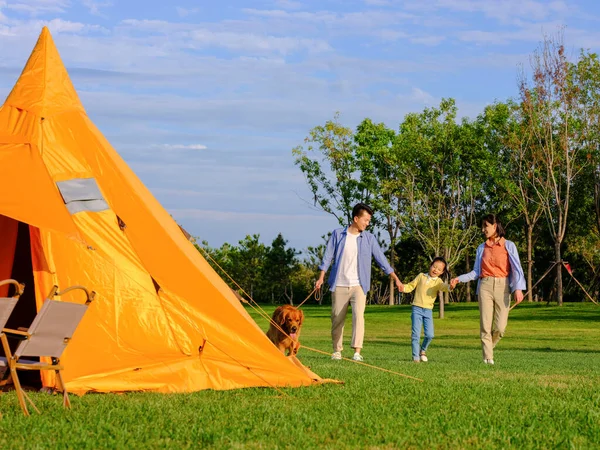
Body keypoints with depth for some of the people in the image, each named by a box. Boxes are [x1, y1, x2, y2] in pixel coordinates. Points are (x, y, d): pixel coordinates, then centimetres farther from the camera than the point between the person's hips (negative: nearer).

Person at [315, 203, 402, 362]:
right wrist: (321, 278, -1)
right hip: (339, 285, 1)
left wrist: (395, 278, 2)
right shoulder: (338, 234, 2)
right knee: (337, 318, 5)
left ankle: (357, 352, -25)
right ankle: (337, 350, 20)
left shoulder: (369, 238, 3)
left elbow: (381, 259, 5)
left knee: (358, 315, -19)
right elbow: (328, 256, 5)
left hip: (358, 285, -1)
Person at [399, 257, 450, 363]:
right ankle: (416, 356, 1)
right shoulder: (421, 276, 7)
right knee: (416, 334, -7)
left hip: (428, 310, 1)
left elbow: (444, 287, -19)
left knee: (429, 335, -5)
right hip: (417, 309, 0)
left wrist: (450, 286, -42)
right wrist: (404, 288, -10)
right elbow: (411, 286, 11)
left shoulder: (438, 281, 2)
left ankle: (423, 350, 24)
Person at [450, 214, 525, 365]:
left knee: (500, 327, -8)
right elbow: (476, 272, 15)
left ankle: (489, 346, 19)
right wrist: (459, 279, 2)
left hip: (502, 286, -2)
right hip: (485, 286, 2)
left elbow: (516, 269, -2)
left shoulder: (508, 246, 5)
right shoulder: (481, 248, 14)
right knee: (485, 325, -5)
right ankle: (488, 358, 1)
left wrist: (518, 289, -15)